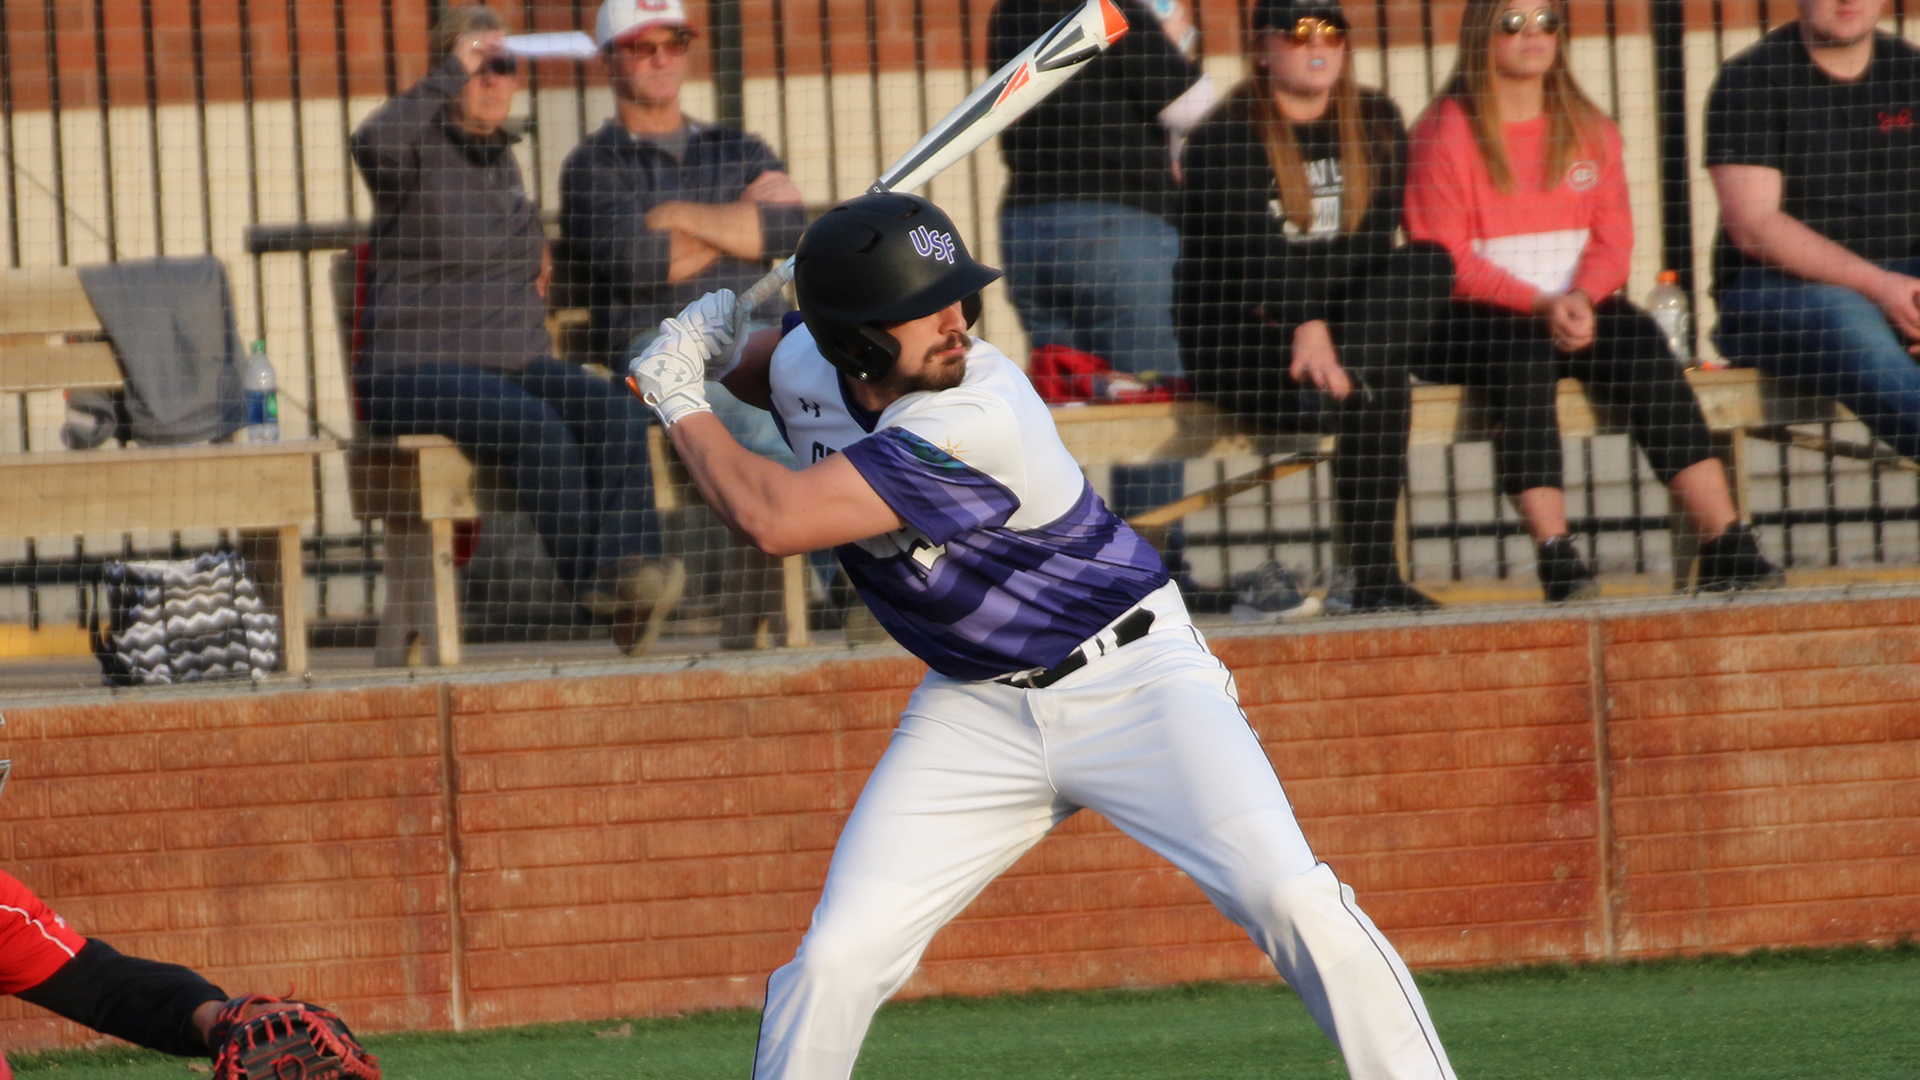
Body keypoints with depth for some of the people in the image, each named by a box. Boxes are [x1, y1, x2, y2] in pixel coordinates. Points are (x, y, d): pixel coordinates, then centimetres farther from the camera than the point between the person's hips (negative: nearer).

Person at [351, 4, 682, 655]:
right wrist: (454, 72, -22)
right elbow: (375, 142, -30)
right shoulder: (420, 154, -2)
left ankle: (622, 565, -41)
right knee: (535, 423, -35)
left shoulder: (502, 156, 20)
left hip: (518, 361, 6)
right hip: (417, 368, -6)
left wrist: (536, 264, 18)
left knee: (616, 412, -24)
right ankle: (592, 580, -34)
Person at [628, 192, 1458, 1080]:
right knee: (837, 959, -5)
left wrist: (680, 404, -16)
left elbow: (773, 519, -32)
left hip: (1132, 681, -5)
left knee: (1289, 898, -23)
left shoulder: (979, 416, -31)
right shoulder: (802, 365, -8)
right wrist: (702, 348, -4)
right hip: (977, 710, 6)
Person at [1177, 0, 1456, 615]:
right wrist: (1304, 324, -43)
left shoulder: (1376, 126, 11)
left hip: (1342, 320, 5)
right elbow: (1255, 242, -24)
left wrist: (1311, 304, -17)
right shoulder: (1227, 137, -7)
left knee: (1429, 264, -24)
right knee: (1382, 382, -32)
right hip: (1238, 343, -5)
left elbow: (1373, 242, 3)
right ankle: (1373, 579, -32)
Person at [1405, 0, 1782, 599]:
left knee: (1642, 344, -25)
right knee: (1524, 349, -36)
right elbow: (1444, 258, -8)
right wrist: (1539, 306, -20)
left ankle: (1724, 545, -31)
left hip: (1575, 309, 4)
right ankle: (1556, 558, -45)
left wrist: (1581, 297, -14)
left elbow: (1613, 240, 9)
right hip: (1474, 322, -4)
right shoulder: (1446, 133, 0)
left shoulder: (1589, 130, 16)